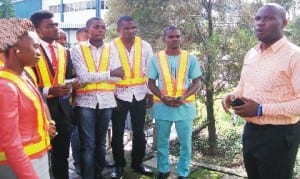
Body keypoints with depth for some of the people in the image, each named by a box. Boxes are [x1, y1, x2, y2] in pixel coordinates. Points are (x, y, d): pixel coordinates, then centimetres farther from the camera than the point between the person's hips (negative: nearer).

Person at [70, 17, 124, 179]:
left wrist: (92, 77, -10)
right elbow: (82, 76, -12)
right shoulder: (78, 49, 0)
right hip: (85, 101, -3)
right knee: (88, 144, 1)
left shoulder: (110, 50, 8)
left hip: (106, 101, 3)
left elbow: (117, 76, -4)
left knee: (101, 142, 15)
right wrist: (108, 74, -12)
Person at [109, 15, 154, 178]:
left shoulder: (145, 46, 0)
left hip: (140, 94, 2)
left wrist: (150, 93, 1)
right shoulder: (111, 47, -7)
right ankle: (119, 165, 25)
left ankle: (137, 163, 29)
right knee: (118, 132, 8)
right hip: (119, 94, -2)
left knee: (139, 131, 12)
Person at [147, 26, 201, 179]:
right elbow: (151, 83, 3)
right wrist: (162, 97, -14)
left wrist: (184, 97, -16)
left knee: (186, 142, 6)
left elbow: (197, 82, 1)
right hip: (162, 106, 1)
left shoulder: (190, 58, 0)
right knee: (162, 141, 13)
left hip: (185, 106, 0)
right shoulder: (156, 58, 1)